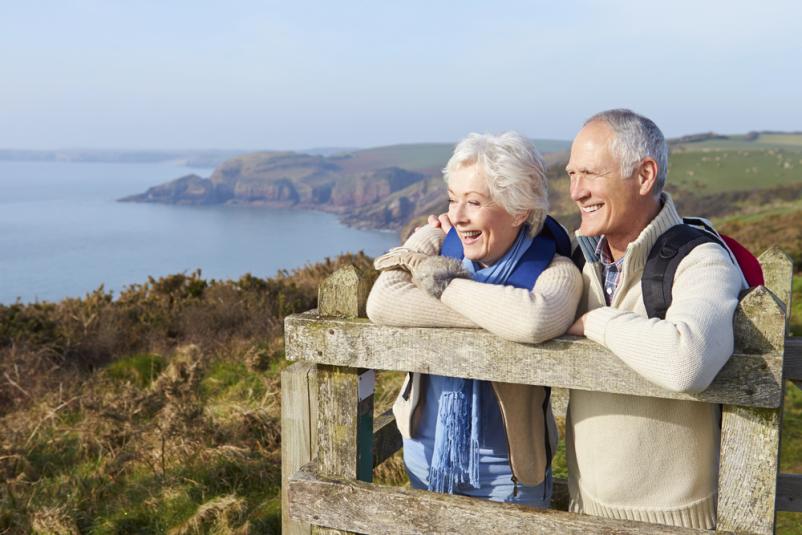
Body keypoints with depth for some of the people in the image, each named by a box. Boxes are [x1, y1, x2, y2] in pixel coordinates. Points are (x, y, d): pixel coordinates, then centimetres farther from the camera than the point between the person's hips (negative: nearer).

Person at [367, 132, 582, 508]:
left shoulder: (555, 272, -15)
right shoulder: (434, 243, -7)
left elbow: (533, 321, -39)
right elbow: (381, 304, -24)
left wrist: (443, 281, -24)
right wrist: (494, 313, -25)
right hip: (425, 452, 3)